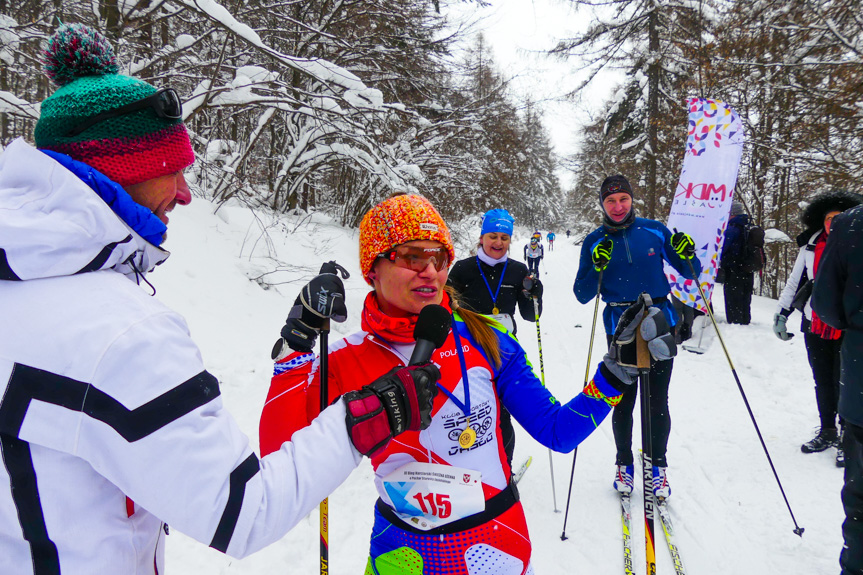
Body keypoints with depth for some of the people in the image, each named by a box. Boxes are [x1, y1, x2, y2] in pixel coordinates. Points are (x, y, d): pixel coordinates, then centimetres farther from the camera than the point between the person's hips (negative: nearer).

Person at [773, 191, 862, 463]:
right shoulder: (811, 246, 3)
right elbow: (795, 281, 11)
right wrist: (781, 313, 10)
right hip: (814, 326, 4)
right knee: (822, 382, 14)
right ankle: (827, 432, 30)